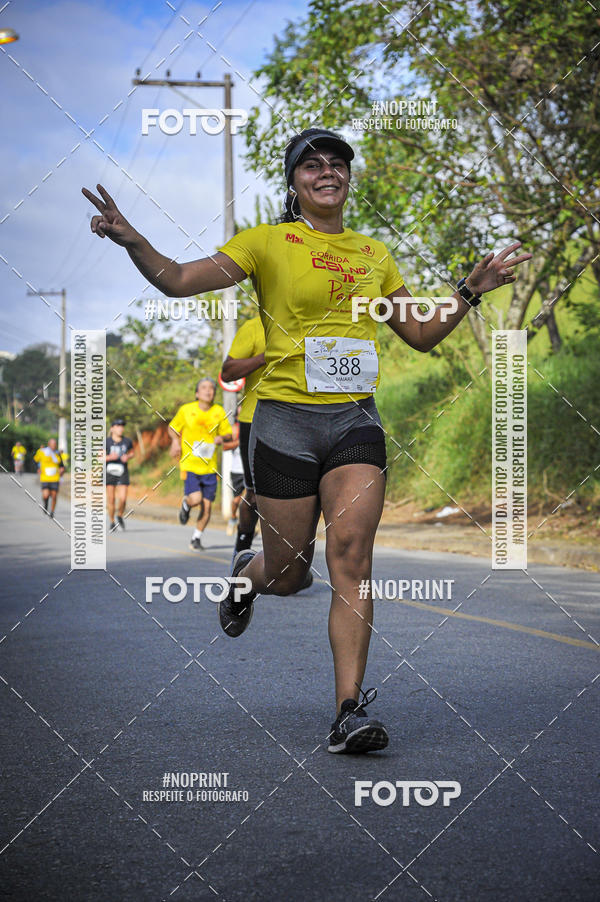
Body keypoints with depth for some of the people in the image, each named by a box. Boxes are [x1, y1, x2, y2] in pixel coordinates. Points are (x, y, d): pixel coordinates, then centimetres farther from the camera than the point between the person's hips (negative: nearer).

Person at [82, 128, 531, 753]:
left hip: (356, 420, 2)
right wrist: (132, 241, -22)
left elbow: (421, 334, 23)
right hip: (286, 419, -2)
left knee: (351, 554, -15)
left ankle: (350, 711, -15)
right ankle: (246, 573, 43)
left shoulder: (374, 255, 15)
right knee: (287, 574, 4)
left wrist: (470, 291, 11)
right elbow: (179, 281, -5)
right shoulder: (268, 243, 2)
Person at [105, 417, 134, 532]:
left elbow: (132, 452, 19)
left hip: (123, 472, 1)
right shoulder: (106, 442, -6)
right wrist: (109, 457, -24)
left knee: (123, 499, -8)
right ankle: (112, 522, 17)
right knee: (111, 499, 1)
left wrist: (128, 457, -2)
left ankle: (120, 516, 21)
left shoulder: (127, 441, 2)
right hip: (109, 472, -1)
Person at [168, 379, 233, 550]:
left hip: (209, 466, 2)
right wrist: (176, 441, -5)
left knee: (207, 507, 1)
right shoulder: (186, 410, -1)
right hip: (190, 463, -2)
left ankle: (197, 537, 22)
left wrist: (222, 437, -10)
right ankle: (186, 504, 17)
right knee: (195, 499, -20)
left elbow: (229, 435, 12)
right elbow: (172, 428, 14)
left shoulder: (219, 412, 4)